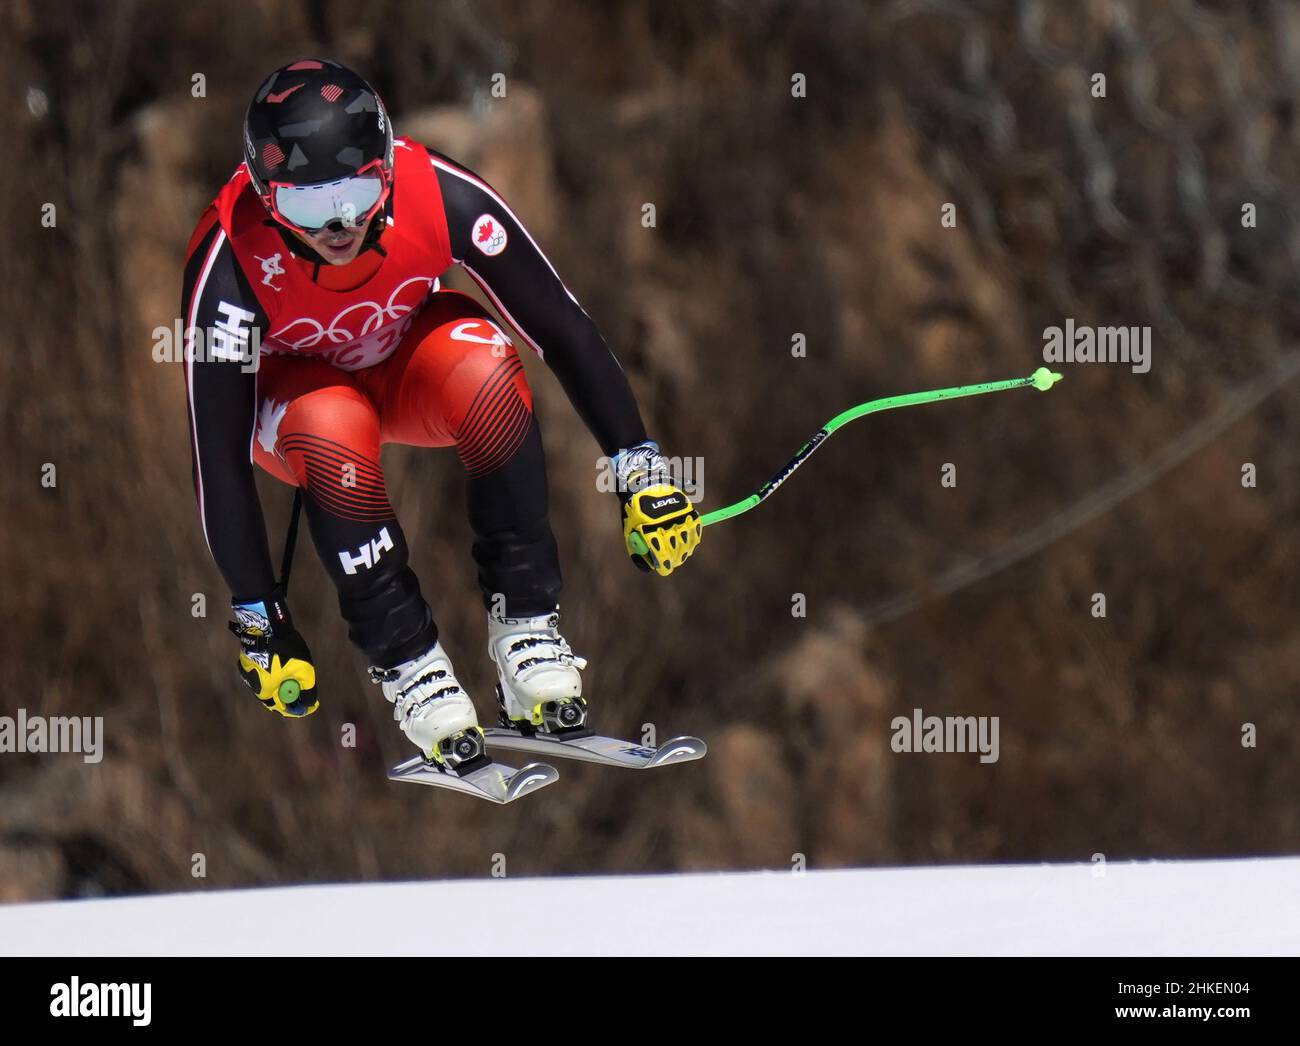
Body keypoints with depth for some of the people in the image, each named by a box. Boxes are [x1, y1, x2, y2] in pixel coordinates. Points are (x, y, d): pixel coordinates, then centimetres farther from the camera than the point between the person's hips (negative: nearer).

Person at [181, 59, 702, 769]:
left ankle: (524, 623, -21)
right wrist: (258, 623, -25)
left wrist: (642, 470, -21)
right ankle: (405, 660, -21)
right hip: (287, 386, -2)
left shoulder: (439, 197, -32)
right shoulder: (230, 263, -35)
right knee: (333, 432, -37)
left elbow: (563, 330, -21)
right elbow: (219, 455, -28)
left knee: (485, 369, -33)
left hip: (404, 358, 2)